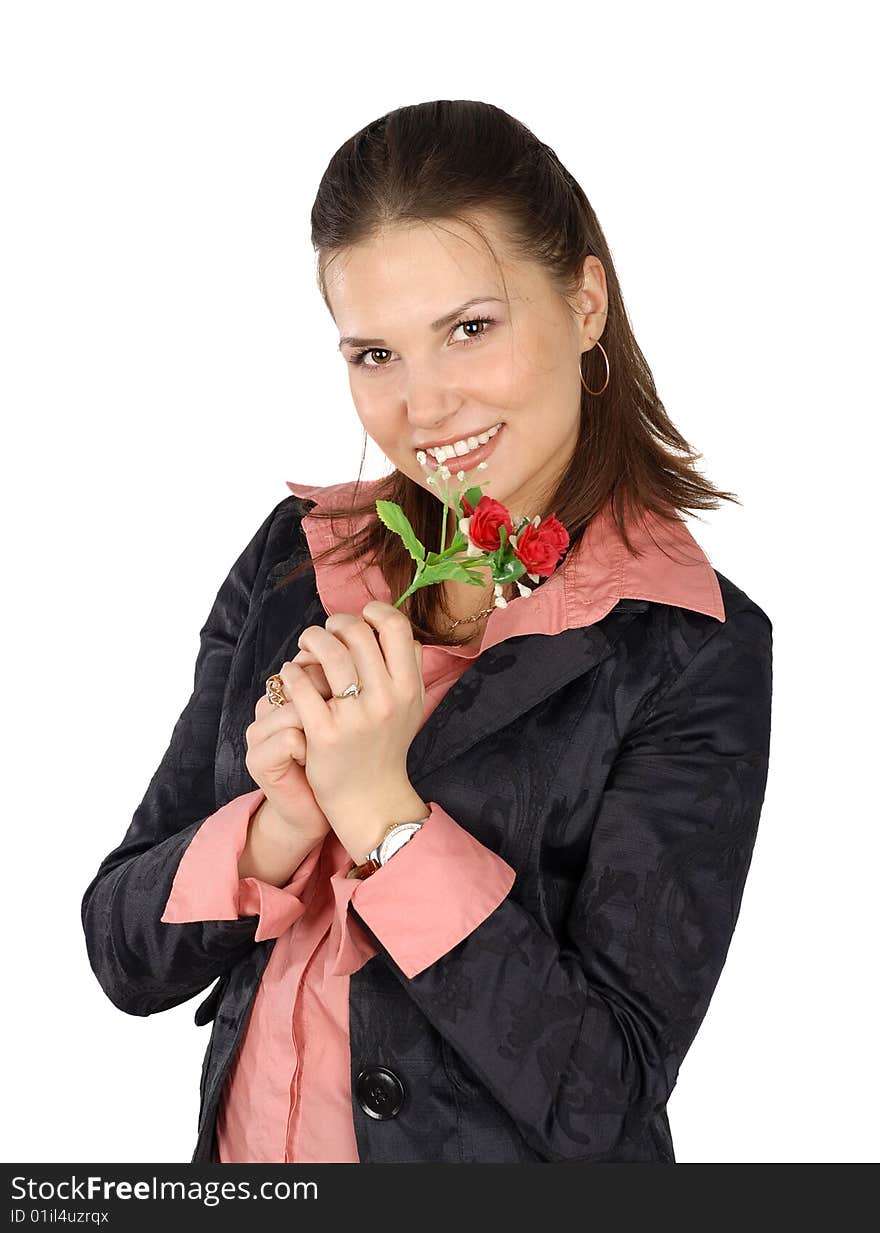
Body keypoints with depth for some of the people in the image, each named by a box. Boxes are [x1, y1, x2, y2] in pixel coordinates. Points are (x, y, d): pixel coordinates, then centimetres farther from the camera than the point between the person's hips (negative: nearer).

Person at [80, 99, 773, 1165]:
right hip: (245, 1143, 4)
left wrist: (381, 814, -26)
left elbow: (601, 1106, -21)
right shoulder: (295, 560, -6)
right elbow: (125, 957, -6)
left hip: (505, 1160, -3)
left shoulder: (692, 659, -18)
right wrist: (283, 826, -23)